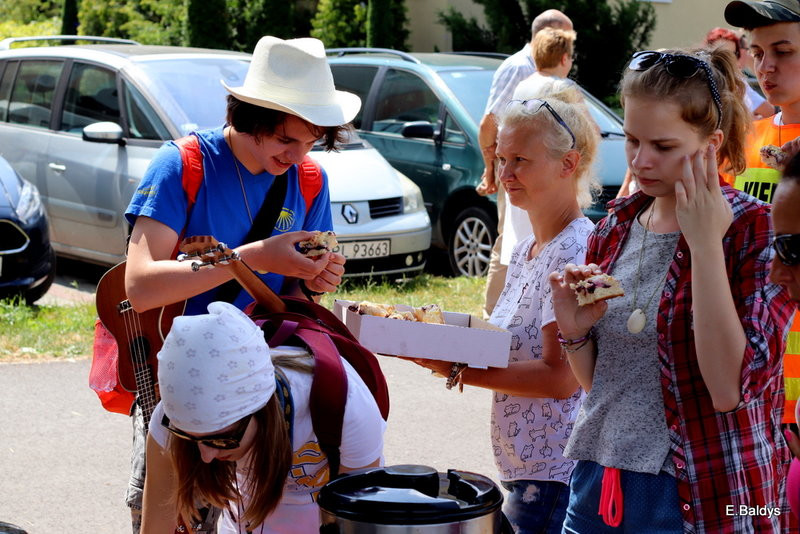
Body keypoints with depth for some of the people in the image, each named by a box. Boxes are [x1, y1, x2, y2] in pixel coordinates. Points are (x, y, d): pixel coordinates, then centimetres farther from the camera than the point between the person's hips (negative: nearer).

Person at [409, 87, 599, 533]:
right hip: (525, 464, 9)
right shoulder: (527, 249, 12)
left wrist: (457, 370, -21)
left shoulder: (574, 251, -17)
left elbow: (562, 376, -21)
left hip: (555, 471, -9)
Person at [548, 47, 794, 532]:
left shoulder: (755, 231, -11)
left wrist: (705, 243, -22)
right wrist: (575, 331, -8)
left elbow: (731, 390, -22)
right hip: (599, 486, 5)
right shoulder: (616, 228, 5)